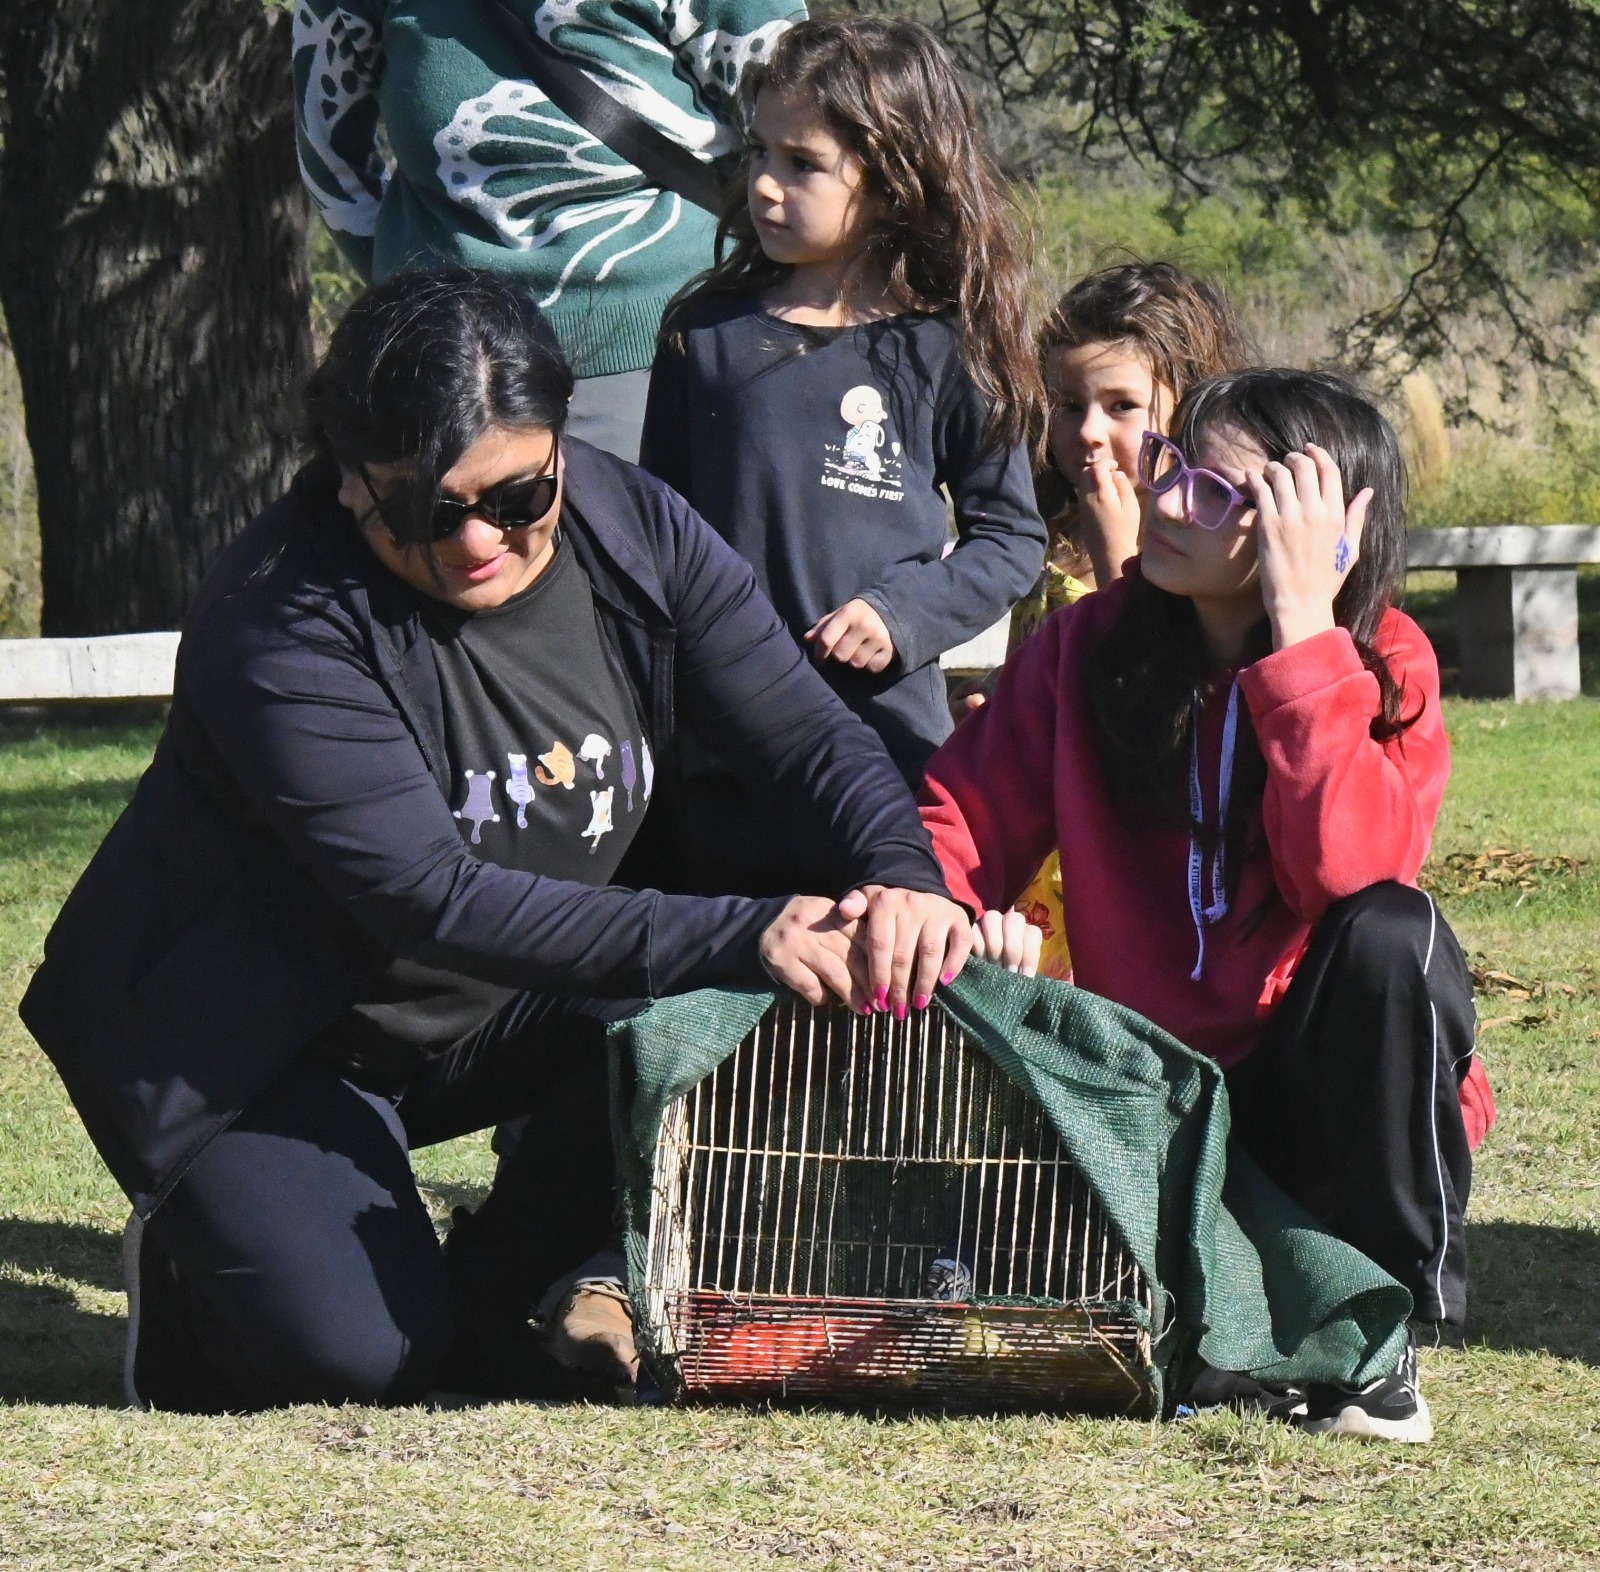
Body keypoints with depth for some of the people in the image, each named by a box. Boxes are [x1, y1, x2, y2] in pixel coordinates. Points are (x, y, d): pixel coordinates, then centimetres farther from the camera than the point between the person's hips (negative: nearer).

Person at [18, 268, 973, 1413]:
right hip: (278, 1047, -6)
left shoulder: (636, 533, -10)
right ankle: (194, 1254, 9)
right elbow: (434, 899, -35)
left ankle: (484, 1297, 0)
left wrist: (906, 878, -33)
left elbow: (807, 733, -9)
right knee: (354, 1353, -27)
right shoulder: (277, 625, -28)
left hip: (504, 1018, 6)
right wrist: (737, 939, -43)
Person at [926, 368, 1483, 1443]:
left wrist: (1302, 626, -28)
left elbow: (1346, 867, -28)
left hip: (1313, 1098, -2)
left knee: (1391, 934, -34)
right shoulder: (1087, 648, 1)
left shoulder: (1386, 672, -9)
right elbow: (960, 813, -1)